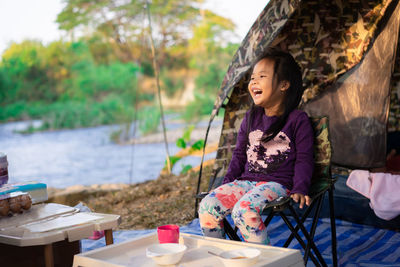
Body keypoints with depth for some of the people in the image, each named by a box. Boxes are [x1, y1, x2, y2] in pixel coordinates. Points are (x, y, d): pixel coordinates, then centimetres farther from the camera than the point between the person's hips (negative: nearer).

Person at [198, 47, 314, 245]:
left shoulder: (298, 120, -1)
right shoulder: (251, 118, 17)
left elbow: (303, 159, -2)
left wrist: (300, 189, -13)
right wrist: (227, 183, 12)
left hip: (277, 184, -6)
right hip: (246, 181, 6)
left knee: (244, 210, -34)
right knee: (207, 206, -16)